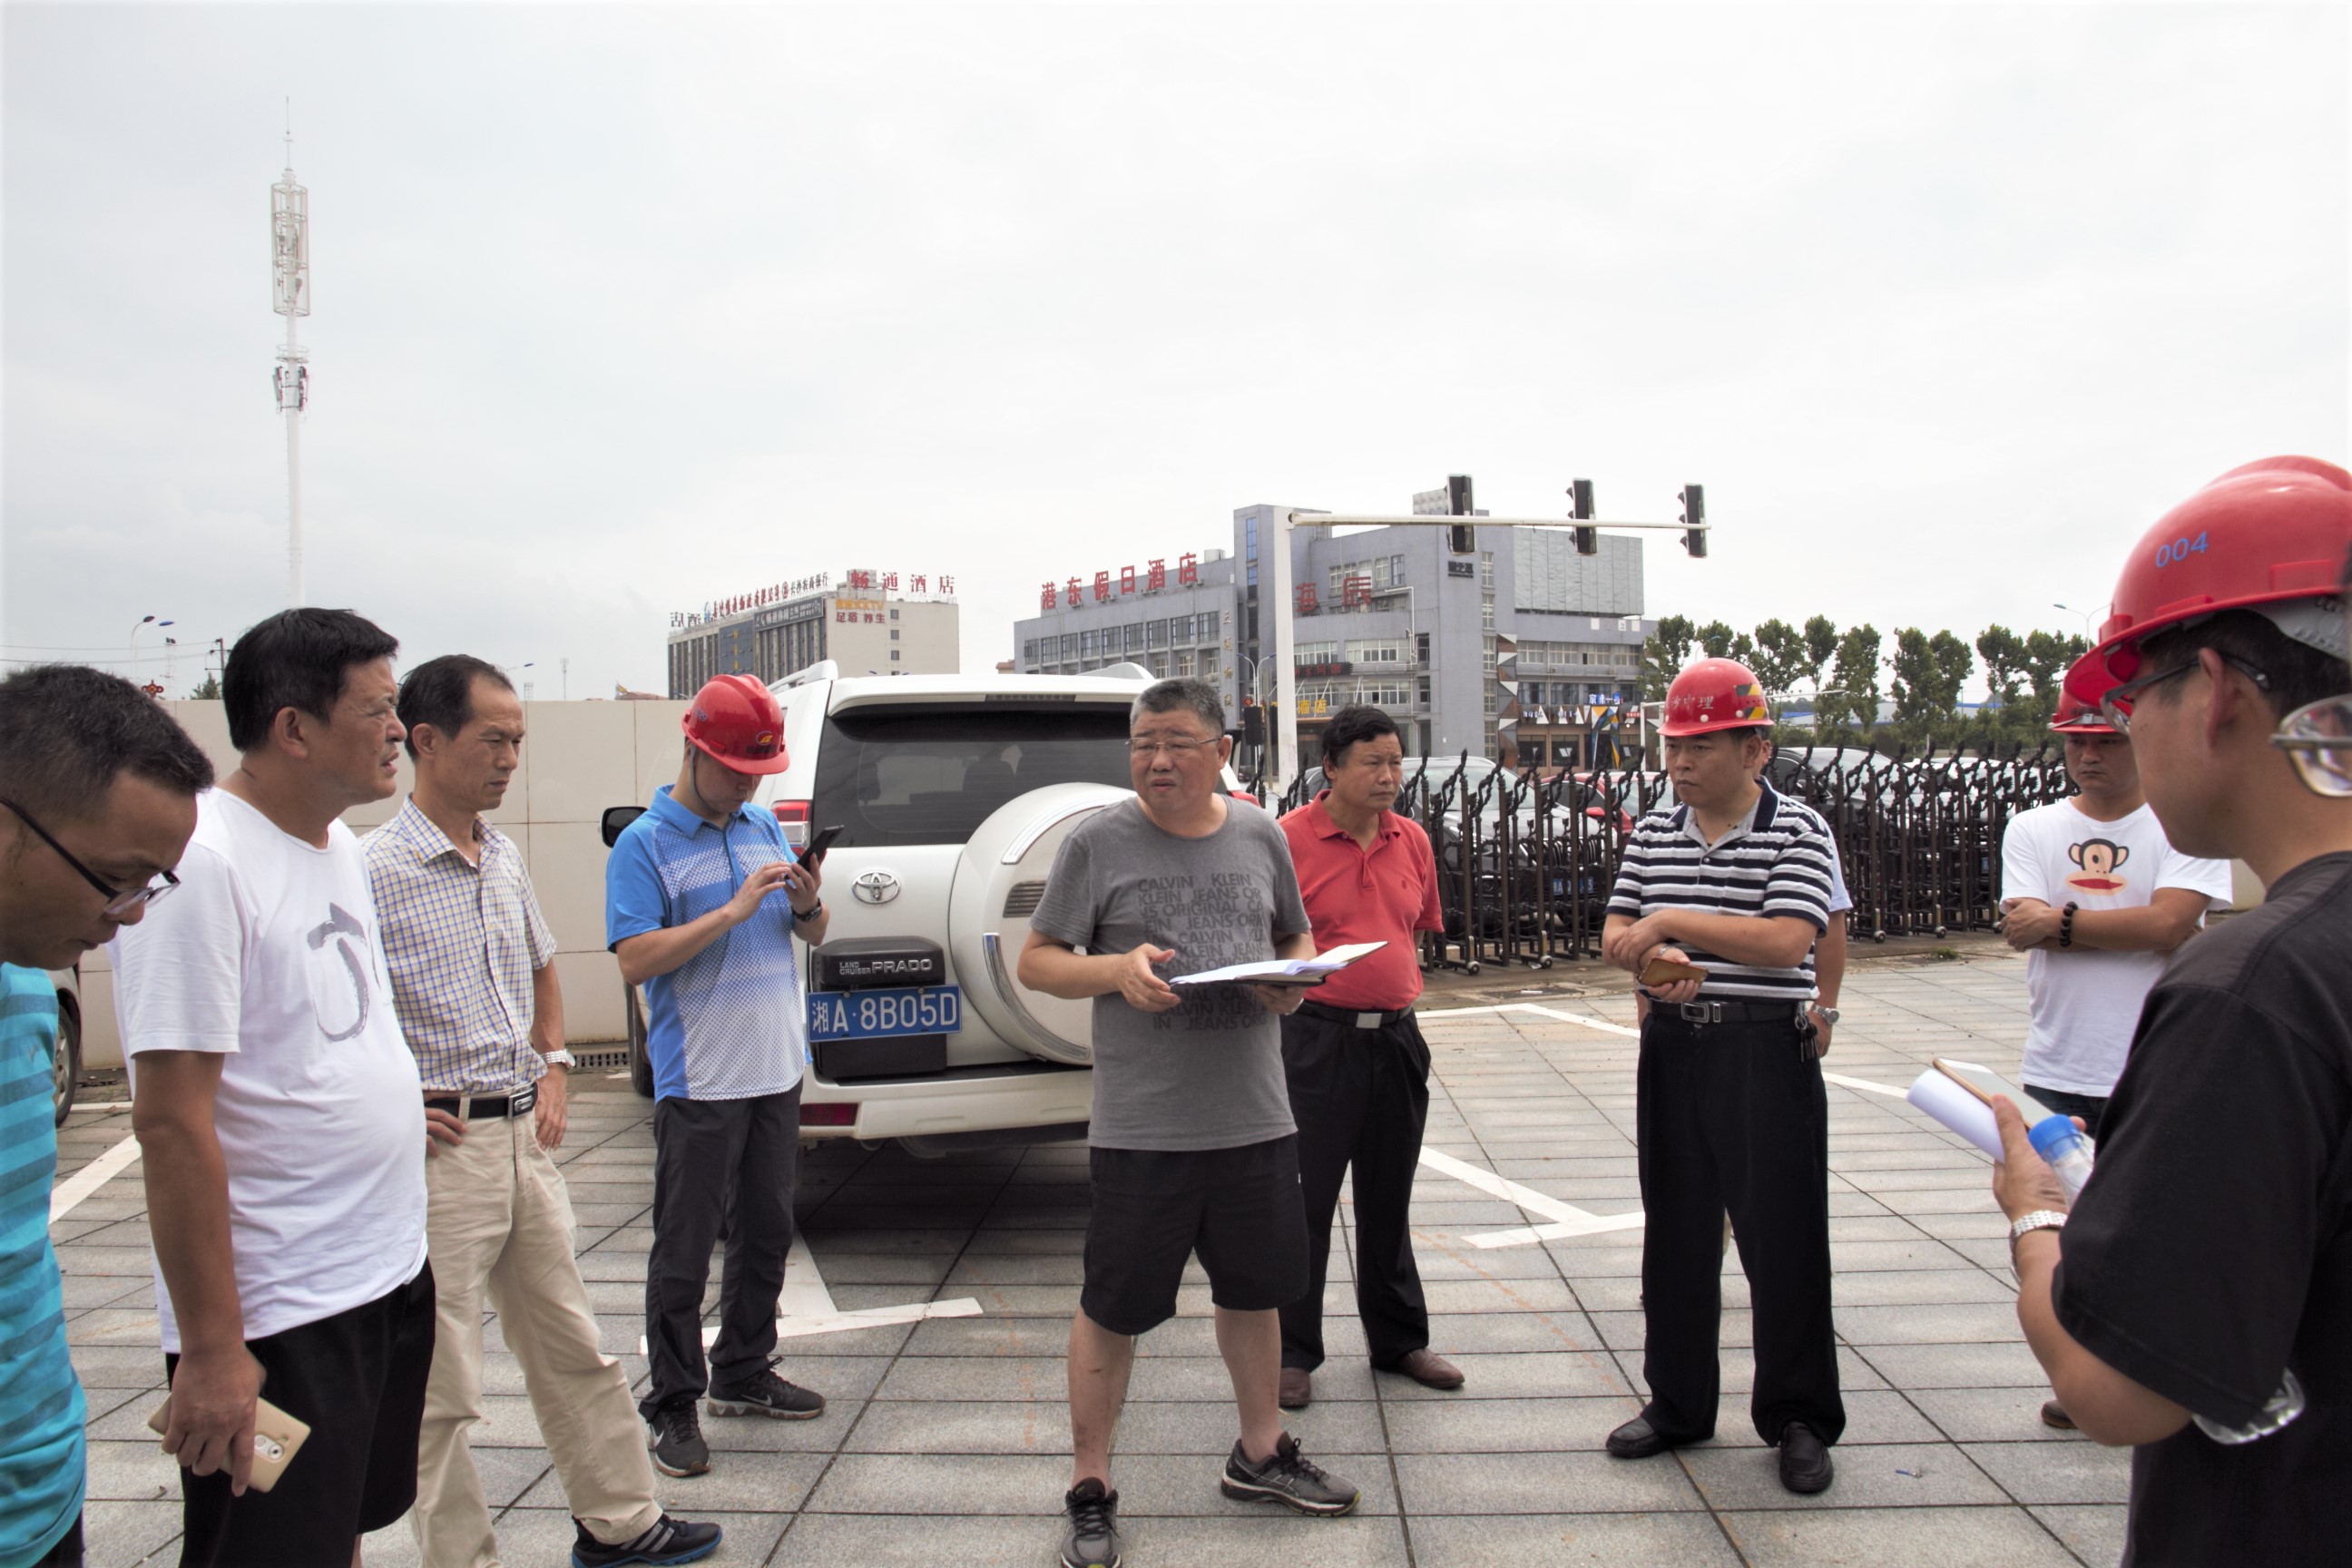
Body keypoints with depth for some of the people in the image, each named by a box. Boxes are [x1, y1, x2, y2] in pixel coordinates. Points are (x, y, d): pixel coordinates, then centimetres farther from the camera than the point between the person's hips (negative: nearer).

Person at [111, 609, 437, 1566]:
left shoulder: (339, 847, 7)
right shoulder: (202, 860, -21)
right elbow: (172, 1120, -23)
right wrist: (211, 1348, -21)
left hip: (391, 1272, 9)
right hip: (276, 1318, -9)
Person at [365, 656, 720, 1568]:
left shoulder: (505, 860, 10)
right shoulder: (372, 872, -14)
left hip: (523, 1136, 8)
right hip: (440, 1151, -8)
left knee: (573, 1349, 18)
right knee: (439, 1389, 4)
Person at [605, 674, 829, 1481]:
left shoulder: (765, 828, 9)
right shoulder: (645, 844, -8)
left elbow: (812, 936, 15)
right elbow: (635, 960, -18)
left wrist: (807, 904, -8)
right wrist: (732, 912, -23)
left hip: (776, 1072, 6)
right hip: (699, 1082, -6)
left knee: (767, 1233, 16)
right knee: (684, 1250, 2)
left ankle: (744, 1374, 31)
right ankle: (672, 1404, 15)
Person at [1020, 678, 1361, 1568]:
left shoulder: (1260, 837, 6)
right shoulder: (1098, 842, -5)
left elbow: (1298, 937, 18)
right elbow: (1035, 961, -2)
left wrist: (1296, 979, -4)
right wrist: (1116, 969, -20)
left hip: (1255, 1118, 4)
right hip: (1140, 1123, -4)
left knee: (1254, 1289, 19)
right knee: (1112, 1309, 5)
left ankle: (1260, 1454, 39)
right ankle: (1089, 1490, 22)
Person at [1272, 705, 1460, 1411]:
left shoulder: (1413, 841, 7)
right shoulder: (1289, 839, -10)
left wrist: (1399, 986, 11)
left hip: (1396, 1036, 6)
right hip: (1317, 1038, -5)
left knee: (1389, 1198, 18)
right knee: (1304, 1200, 3)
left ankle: (1399, 1340, 32)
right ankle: (1292, 1353, 17)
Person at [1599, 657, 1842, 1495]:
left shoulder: (1797, 830, -8)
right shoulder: (1652, 833, 8)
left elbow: (1786, 941, -20)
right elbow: (1615, 936, 7)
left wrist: (1670, 922, -21)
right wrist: (1654, 958, -15)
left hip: (1766, 1054, -5)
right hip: (1672, 1049, 5)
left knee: (1783, 1238, 3)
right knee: (1676, 1234, 13)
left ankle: (1799, 1419, 20)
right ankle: (1678, 1403, 28)